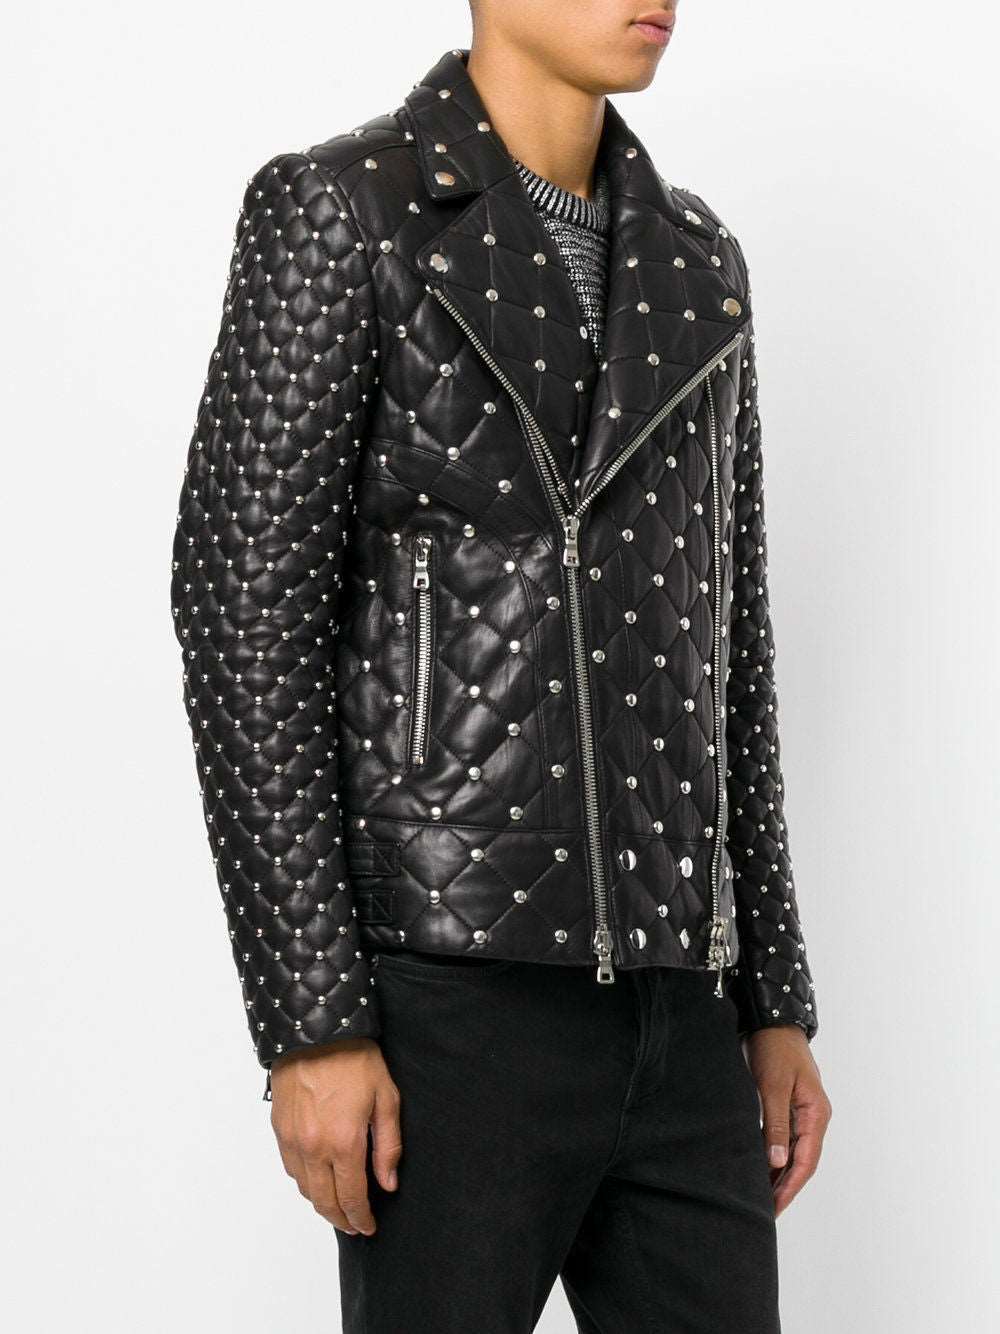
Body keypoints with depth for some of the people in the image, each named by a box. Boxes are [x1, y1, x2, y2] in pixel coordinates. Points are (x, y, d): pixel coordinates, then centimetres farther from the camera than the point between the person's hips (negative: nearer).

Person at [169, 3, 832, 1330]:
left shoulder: (690, 265, 16)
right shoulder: (335, 216, -5)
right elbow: (245, 616, -10)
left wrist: (776, 1003, 14)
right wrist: (311, 1026, -16)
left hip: (662, 1010, 7)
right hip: (455, 991, -6)